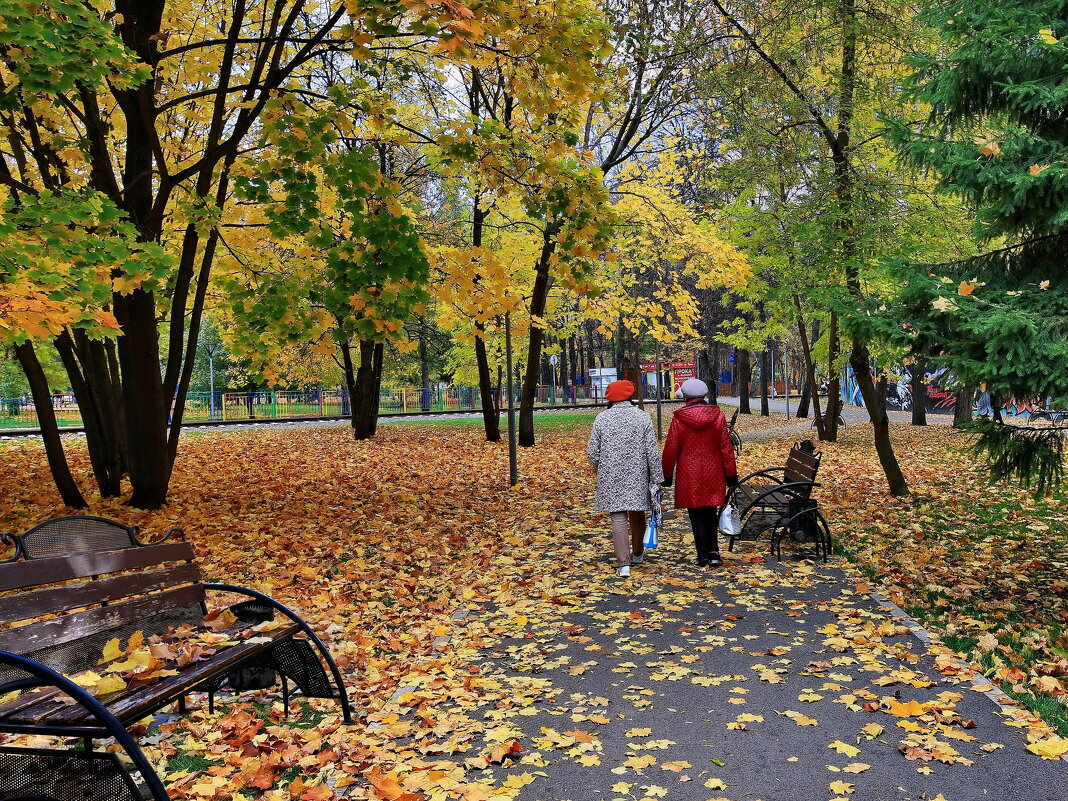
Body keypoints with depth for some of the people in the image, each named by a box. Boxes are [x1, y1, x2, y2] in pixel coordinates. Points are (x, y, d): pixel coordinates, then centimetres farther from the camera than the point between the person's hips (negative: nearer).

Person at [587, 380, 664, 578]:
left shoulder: (602, 418, -2)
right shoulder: (643, 417, -2)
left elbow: (592, 452, 0)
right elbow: (652, 452, -4)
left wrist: (597, 470, 18)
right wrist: (657, 478, 0)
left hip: (611, 476, -1)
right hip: (637, 476, 1)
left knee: (618, 517, -1)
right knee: (637, 514, 18)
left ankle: (624, 563, -6)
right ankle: (637, 554, 38)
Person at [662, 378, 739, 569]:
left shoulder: (679, 419, -7)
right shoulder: (717, 416, -1)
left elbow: (671, 449, -3)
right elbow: (726, 447, 0)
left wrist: (667, 475, 6)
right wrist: (731, 474, 6)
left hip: (689, 474, -2)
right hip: (713, 472, 3)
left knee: (696, 515, 4)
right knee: (711, 513, 15)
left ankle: (703, 557, 5)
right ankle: (714, 553, 11)